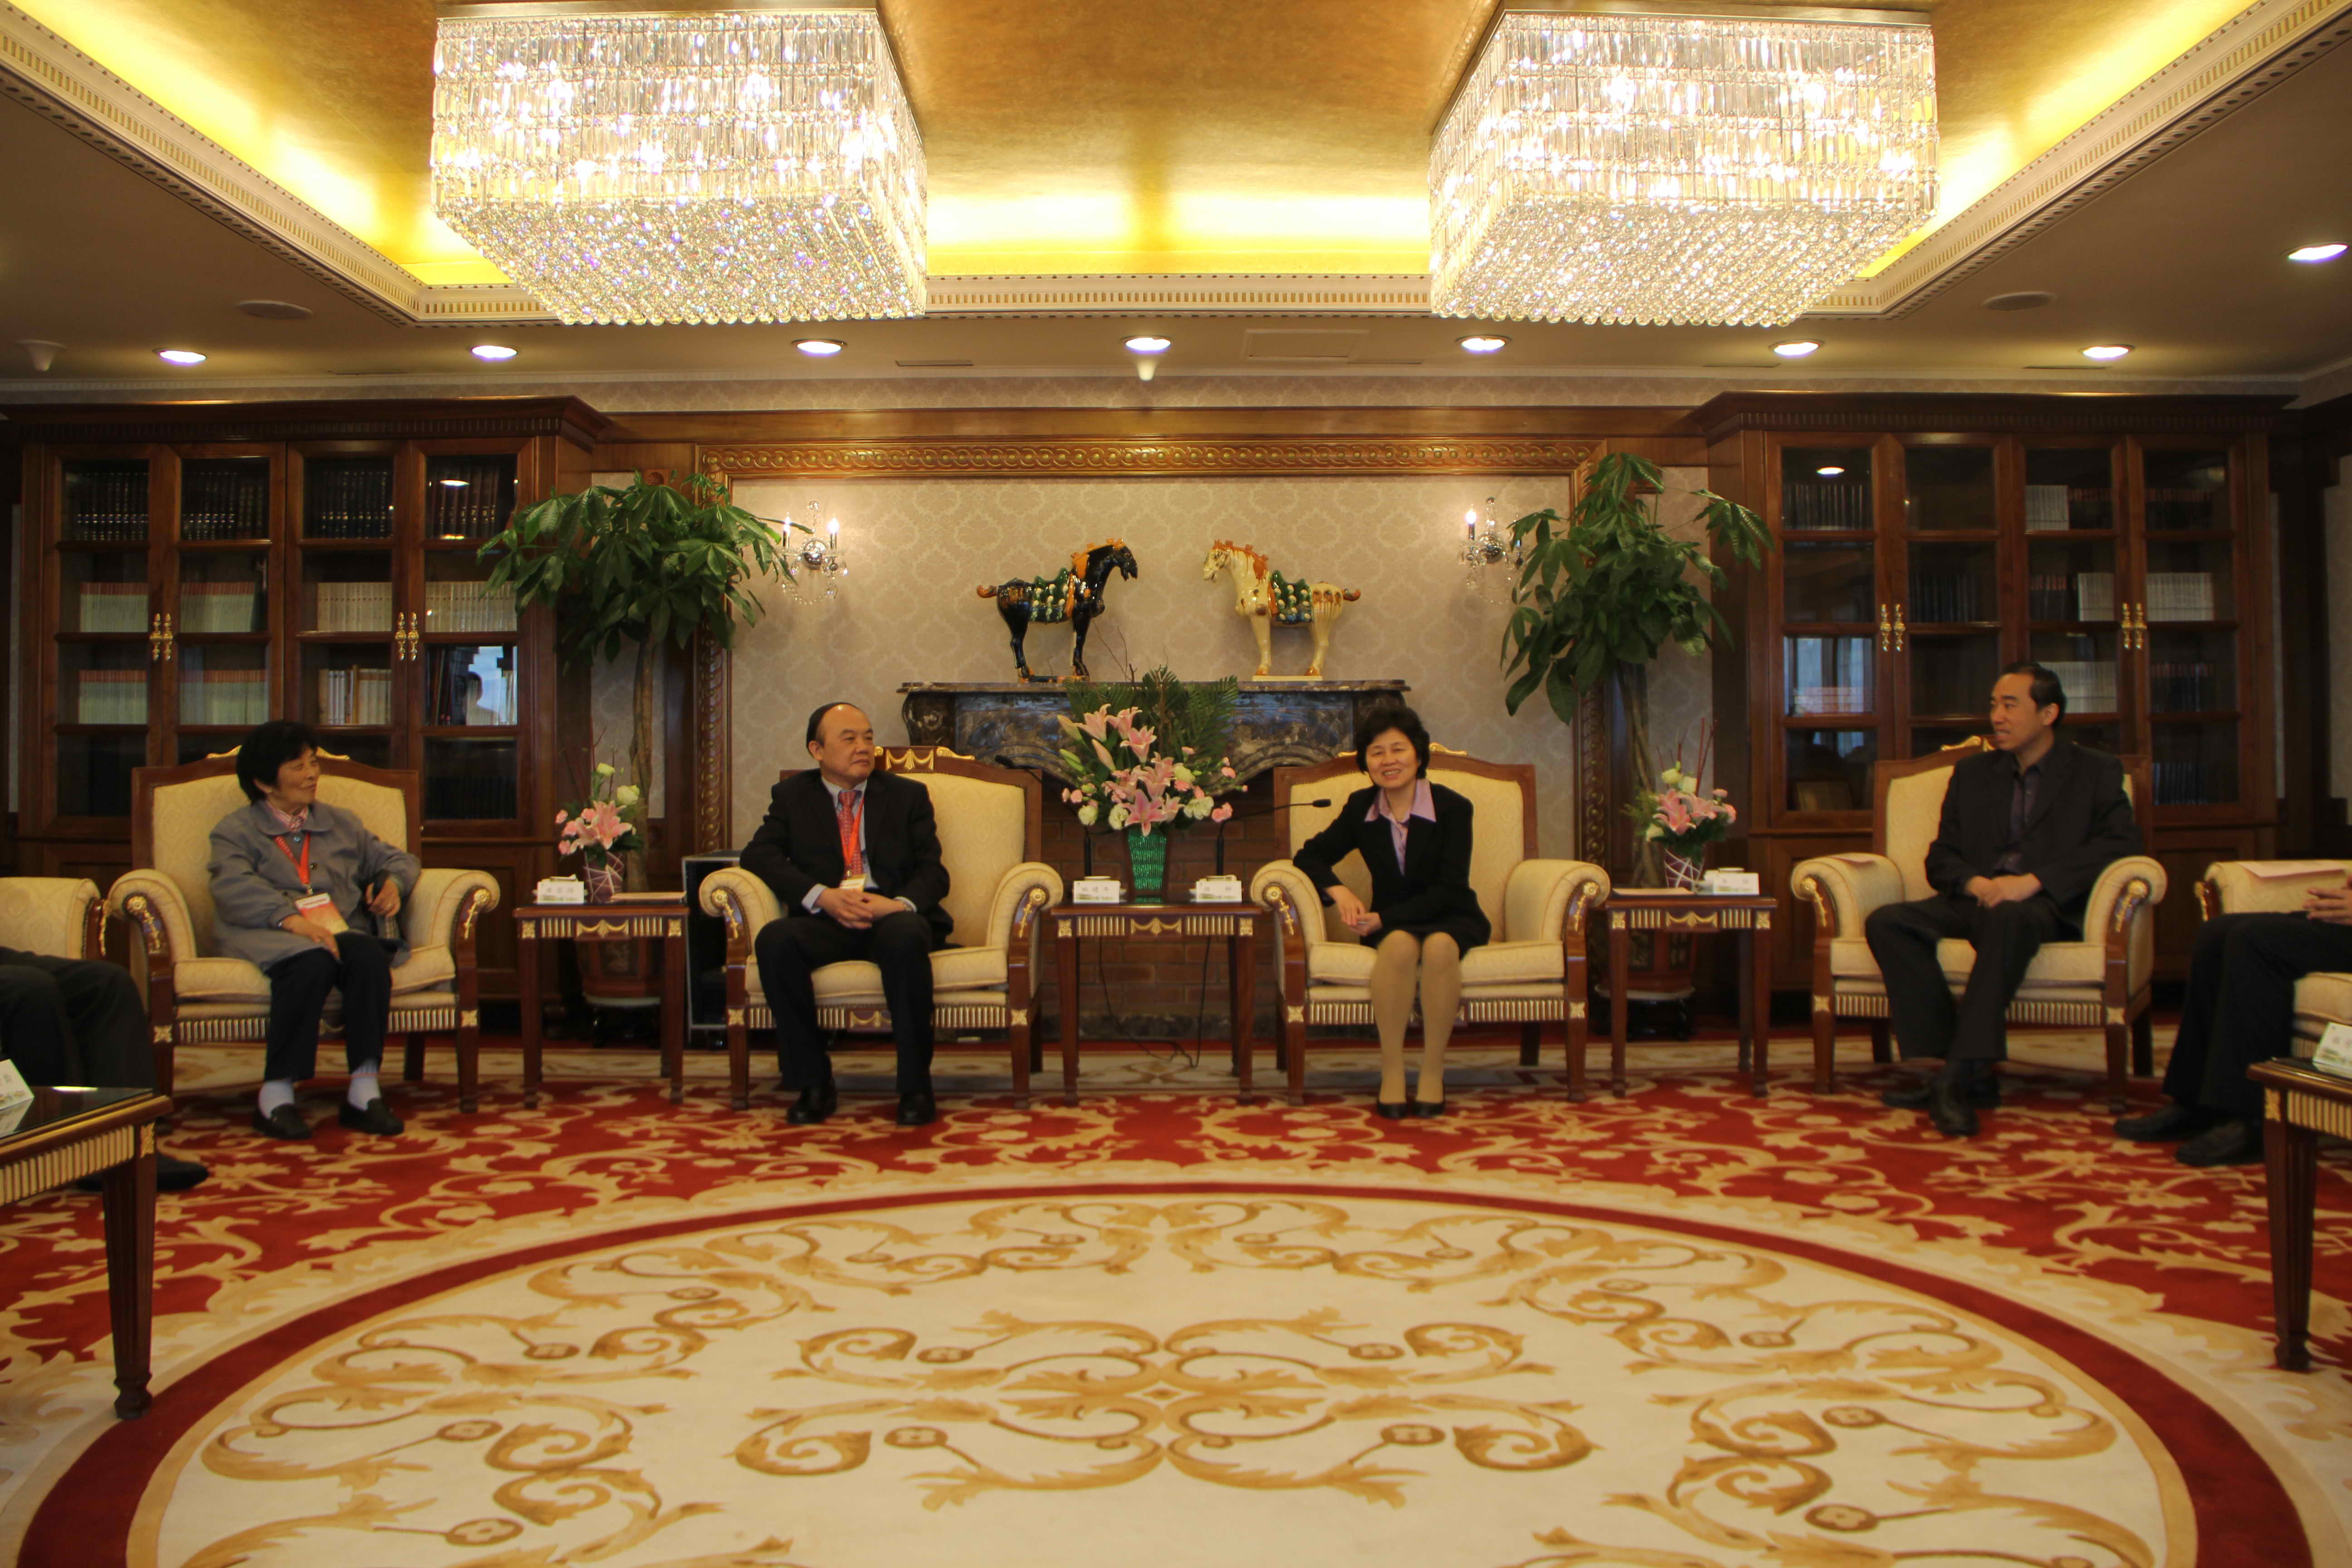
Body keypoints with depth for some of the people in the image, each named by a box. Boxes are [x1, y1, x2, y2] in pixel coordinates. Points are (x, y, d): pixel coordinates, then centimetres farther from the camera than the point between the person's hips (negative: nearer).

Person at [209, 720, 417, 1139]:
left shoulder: (340, 823, 29)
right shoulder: (236, 831, 13)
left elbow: (395, 858, 34)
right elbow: (234, 887, -7)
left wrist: (393, 882, 8)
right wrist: (292, 919, -26)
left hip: (341, 931, 3)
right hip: (267, 936, -3)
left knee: (369, 955, -33)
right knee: (312, 962, -38)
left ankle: (365, 1089, -31)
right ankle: (276, 1096, -31)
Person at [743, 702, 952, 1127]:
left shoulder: (908, 795, 16)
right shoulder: (793, 796, 17)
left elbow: (933, 871, 7)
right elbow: (759, 855, 2)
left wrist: (900, 904, -17)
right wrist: (822, 896, -14)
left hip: (892, 917, -1)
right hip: (826, 921, 1)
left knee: (906, 935, -36)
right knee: (774, 940, -31)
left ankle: (916, 1087, -25)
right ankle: (814, 1085, -18)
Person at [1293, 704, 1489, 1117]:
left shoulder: (1452, 808, -9)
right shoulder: (1361, 808, 1)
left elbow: (1448, 890, -14)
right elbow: (1310, 856, 7)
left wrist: (1385, 918, -22)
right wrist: (1339, 891, -14)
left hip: (1451, 920, -1)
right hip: (1392, 922, 2)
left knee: (1439, 946, -36)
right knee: (1400, 945, -35)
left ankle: (1433, 1073, -27)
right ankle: (1391, 1073, -30)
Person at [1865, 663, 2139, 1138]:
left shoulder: (2096, 771, 12)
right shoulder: (1972, 773, 24)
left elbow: (2119, 843, -4)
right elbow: (1941, 857, 17)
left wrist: (2034, 880, -17)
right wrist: (1974, 883, -8)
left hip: (2047, 906, -4)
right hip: (1975, 901, 4)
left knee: (2009, 917, -40)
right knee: (1887, 922, -25)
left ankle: (1961, 1075, -40)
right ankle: (1946, 1063, -28)